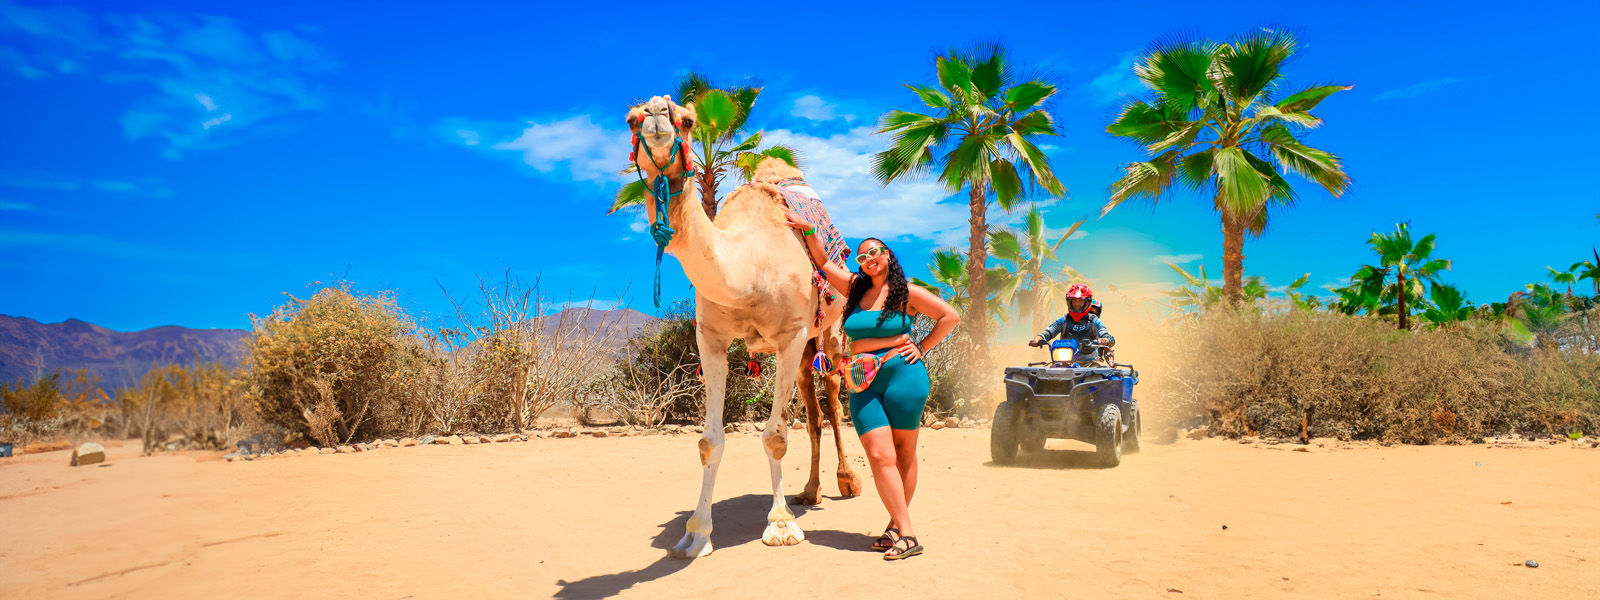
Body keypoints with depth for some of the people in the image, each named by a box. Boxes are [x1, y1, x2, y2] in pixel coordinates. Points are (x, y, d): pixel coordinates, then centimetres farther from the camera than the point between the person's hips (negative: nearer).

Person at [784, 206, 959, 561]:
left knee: (904, 453, 5)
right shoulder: (855, 290, 11)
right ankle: (906, 533, -2)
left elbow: (950, 317, 4)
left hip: (903, 376, -3)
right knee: (880, 455, -7)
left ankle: (897, 525, 15)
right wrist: (807, 230, 8)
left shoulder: (907, 293, 1)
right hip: (864, 384, 3)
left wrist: (921, 348, 0)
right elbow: (823, 262, 17)